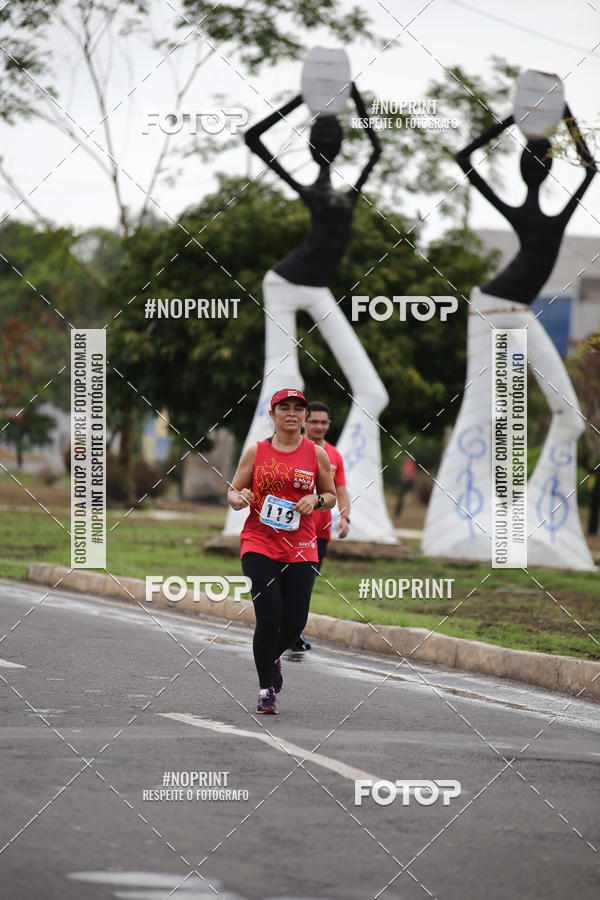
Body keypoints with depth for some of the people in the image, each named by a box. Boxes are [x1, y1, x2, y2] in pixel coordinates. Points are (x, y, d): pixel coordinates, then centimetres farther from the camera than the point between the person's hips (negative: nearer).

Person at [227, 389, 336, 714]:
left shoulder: (316, 454, 6)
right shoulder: (256, 452, 4)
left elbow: (331, 497, 15)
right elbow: (232, 491, 9)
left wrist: (316, 499, -6)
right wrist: (238, 498, -14)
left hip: (301, 548, 2)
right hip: (259, 544, -2)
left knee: (294, 622, -2)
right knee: (268, 617, -14)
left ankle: (272, 657, 34)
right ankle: (266, 690, -1)